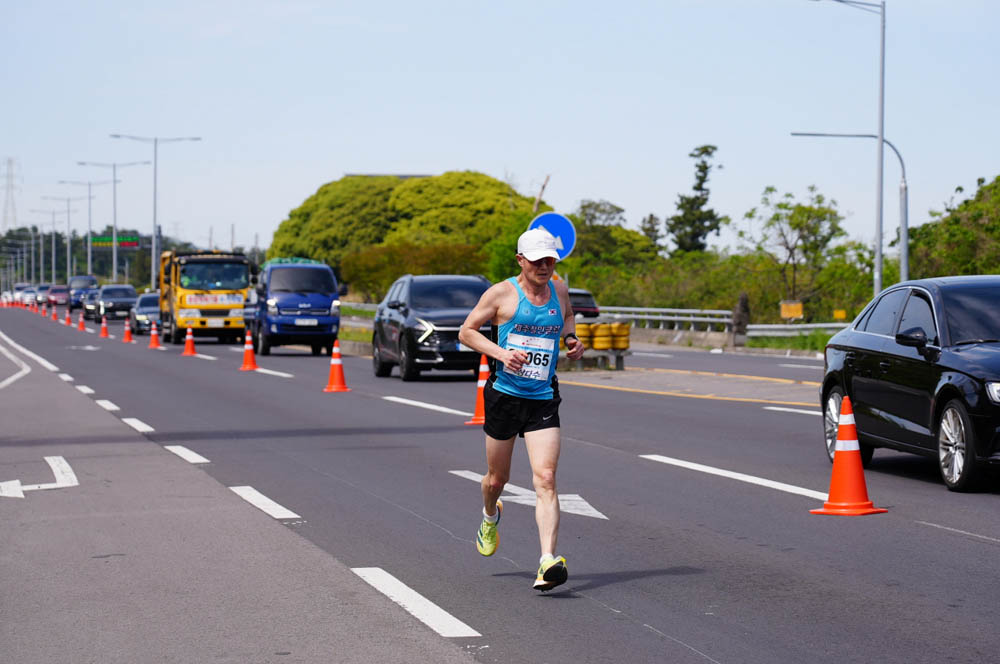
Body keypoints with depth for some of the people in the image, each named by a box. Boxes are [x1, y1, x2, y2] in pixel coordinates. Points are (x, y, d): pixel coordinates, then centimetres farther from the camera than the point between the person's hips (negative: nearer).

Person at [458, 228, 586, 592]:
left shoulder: (559, 290, 8)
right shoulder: (502, 293, -5)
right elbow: (466, 332, -1)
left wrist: (571, 338, 9)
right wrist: (501, 353, -16)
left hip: (543, 401, 2)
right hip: (503, 395, -2)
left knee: (546, 479, -14)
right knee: (497, 478, 13)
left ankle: (548, 561, -22)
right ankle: (490, 516, 49)